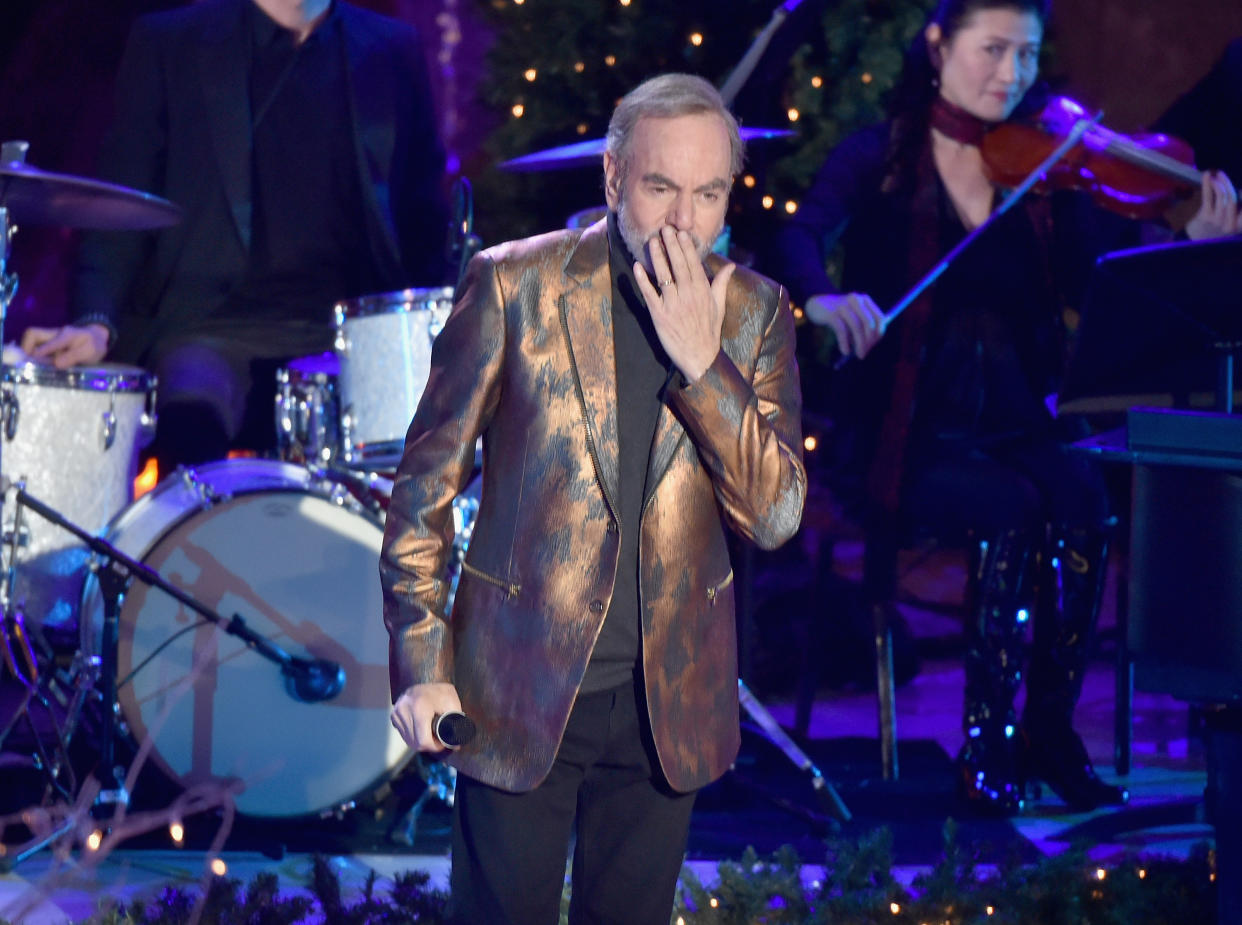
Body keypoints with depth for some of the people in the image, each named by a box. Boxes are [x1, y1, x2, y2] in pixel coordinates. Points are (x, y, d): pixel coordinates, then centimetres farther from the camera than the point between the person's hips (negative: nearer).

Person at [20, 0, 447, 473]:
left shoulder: (392, 51, 16)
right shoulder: (168, 45, 9)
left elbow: (424, 218, 17)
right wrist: (96, 322, -14)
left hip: (350, 334, 2)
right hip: (211, 328, -2)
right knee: (193, 415, -36)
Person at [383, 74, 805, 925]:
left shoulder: (753, 312, 1)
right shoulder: (514, 283, -7)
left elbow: (777, 517, -6)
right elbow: (428, 480, -3)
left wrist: (702, 363, -17)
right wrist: (422, 666, -8)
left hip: (669, 705, 3)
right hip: (522, 688, -3)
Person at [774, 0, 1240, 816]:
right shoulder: (880, 160, 0)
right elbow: (799, 240, -17)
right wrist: (825, 298, -40)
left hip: (1011, 428, 3)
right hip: (903, 438, -3)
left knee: (1085, 500, -27)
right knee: (1014, 508, -30)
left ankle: (1051, 731, -13)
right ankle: (988, 745, -19)